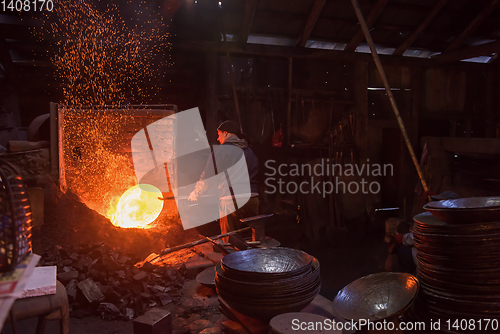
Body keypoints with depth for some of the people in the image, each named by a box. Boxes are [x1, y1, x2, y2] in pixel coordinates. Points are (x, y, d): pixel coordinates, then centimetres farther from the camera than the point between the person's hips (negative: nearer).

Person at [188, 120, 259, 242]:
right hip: (252, 199, 6)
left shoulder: (220, 151, -1)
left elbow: (207, 176, 2)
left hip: (231, 200, -6)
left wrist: (195, 194, 17)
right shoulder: (249, 151, 16)